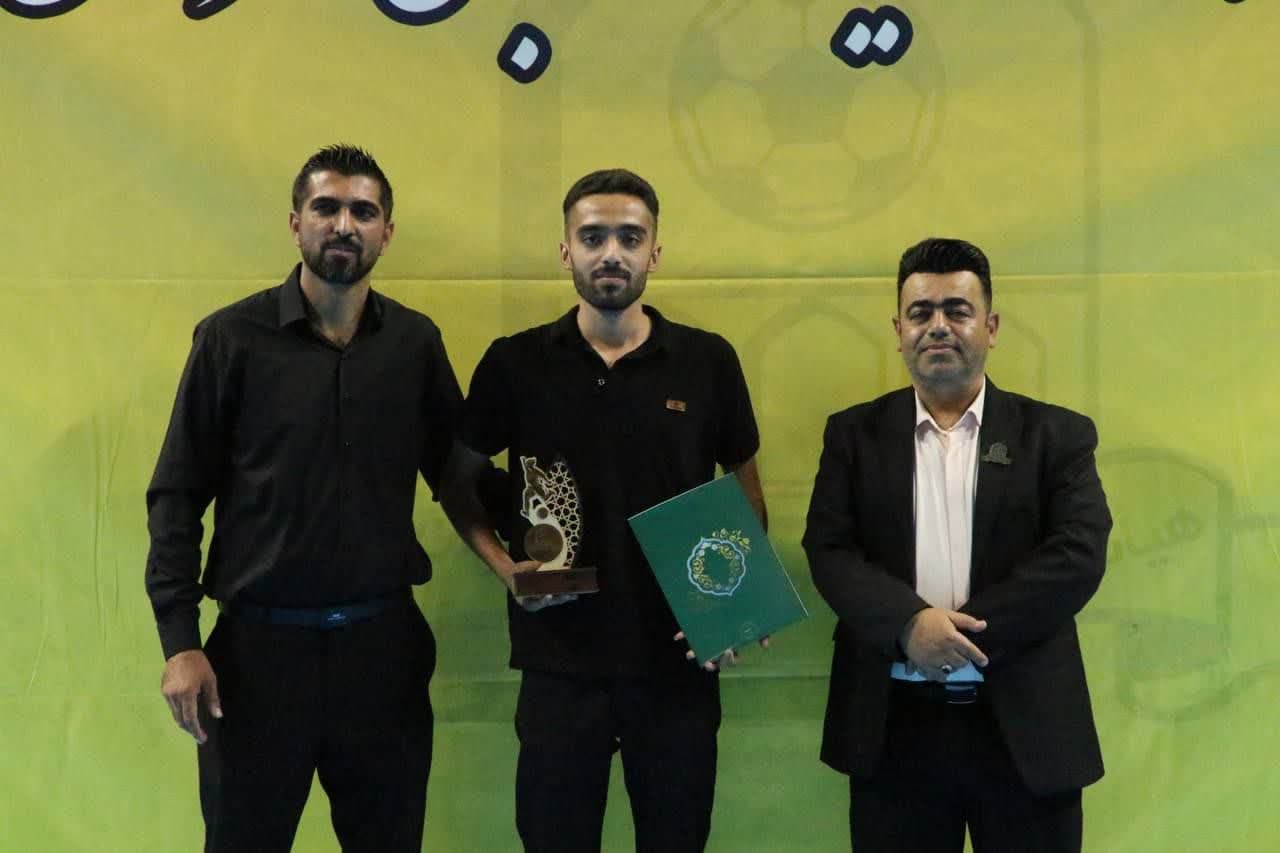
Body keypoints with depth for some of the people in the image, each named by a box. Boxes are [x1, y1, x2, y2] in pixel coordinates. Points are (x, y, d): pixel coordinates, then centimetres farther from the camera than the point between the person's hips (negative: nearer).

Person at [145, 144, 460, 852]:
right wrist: (179, 641, -9)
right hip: (258, 642, -2)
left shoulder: (415, 341, 4)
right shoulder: (232, 337, -3)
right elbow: (177, 495, -2)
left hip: (383, 642, 2)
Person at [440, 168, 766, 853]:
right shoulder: (515, 362, -1)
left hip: (679, 659, 1)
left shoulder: (708, 361, 0)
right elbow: (457, 478, 11)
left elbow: (747, 493, 8)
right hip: (559, 658, 0)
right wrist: (499, 560, -5)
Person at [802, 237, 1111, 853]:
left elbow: (1080, 555, -7)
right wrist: (909, 623, -18)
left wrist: (965, 631, -15)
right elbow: (828, 551, -1)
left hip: (1025, 723, 0)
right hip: (894, 724, 1)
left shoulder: (1056, 435, 5)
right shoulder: (855, 434, 8)